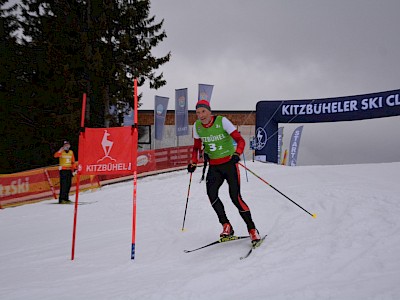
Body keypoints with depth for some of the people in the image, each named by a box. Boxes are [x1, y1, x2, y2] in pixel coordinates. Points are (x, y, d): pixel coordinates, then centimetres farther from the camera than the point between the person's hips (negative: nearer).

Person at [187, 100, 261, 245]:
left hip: (229, 163, -4)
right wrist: (193, 163, 2)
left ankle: (252, 230, 0)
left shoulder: (222, 121, -14)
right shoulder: (197, 126, 0)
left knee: (235, 197, -13)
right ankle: (226, 226, -8)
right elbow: (197, 147, 15)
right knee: (211, 193, -19)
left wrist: (237, 154, -33)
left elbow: (240, 140, -15)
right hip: (214, 167, 4)